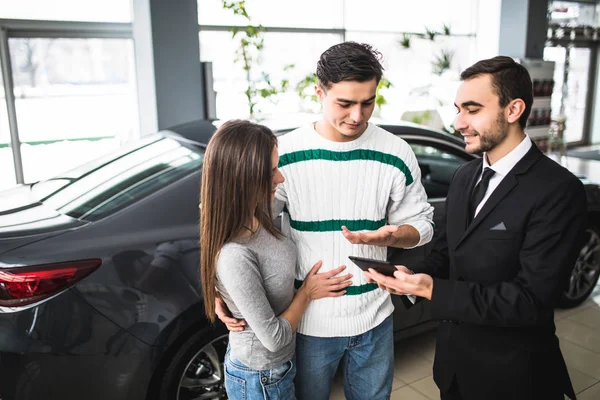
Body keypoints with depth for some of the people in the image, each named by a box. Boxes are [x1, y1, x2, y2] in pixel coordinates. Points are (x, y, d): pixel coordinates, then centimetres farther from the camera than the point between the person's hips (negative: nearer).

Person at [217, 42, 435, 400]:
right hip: (308, 320, -1)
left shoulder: (396, 154, -7)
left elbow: (420, 224, 1)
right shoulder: (285, 155, -12)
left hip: (374, 320, 2)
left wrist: (388, 236, -22)